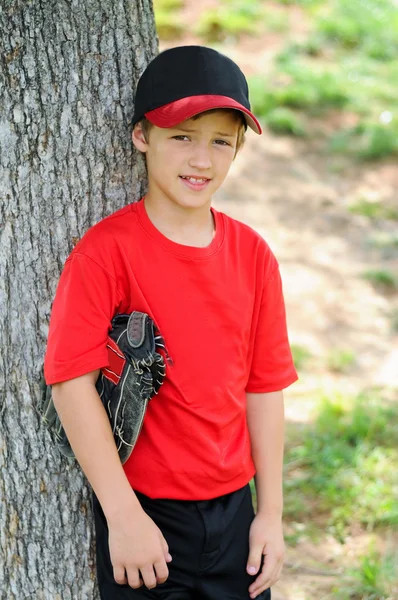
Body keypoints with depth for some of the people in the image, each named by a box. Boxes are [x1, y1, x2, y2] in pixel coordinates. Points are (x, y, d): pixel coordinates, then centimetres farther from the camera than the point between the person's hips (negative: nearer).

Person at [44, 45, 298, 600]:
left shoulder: (252, 255, 1)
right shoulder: (106, 251, -13)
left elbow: (264, 387, 5)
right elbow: (71, 378, -16)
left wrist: (271, 512, 6)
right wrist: (124, 515, -16)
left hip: (232, 511, 4)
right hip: (143, 513, -4)